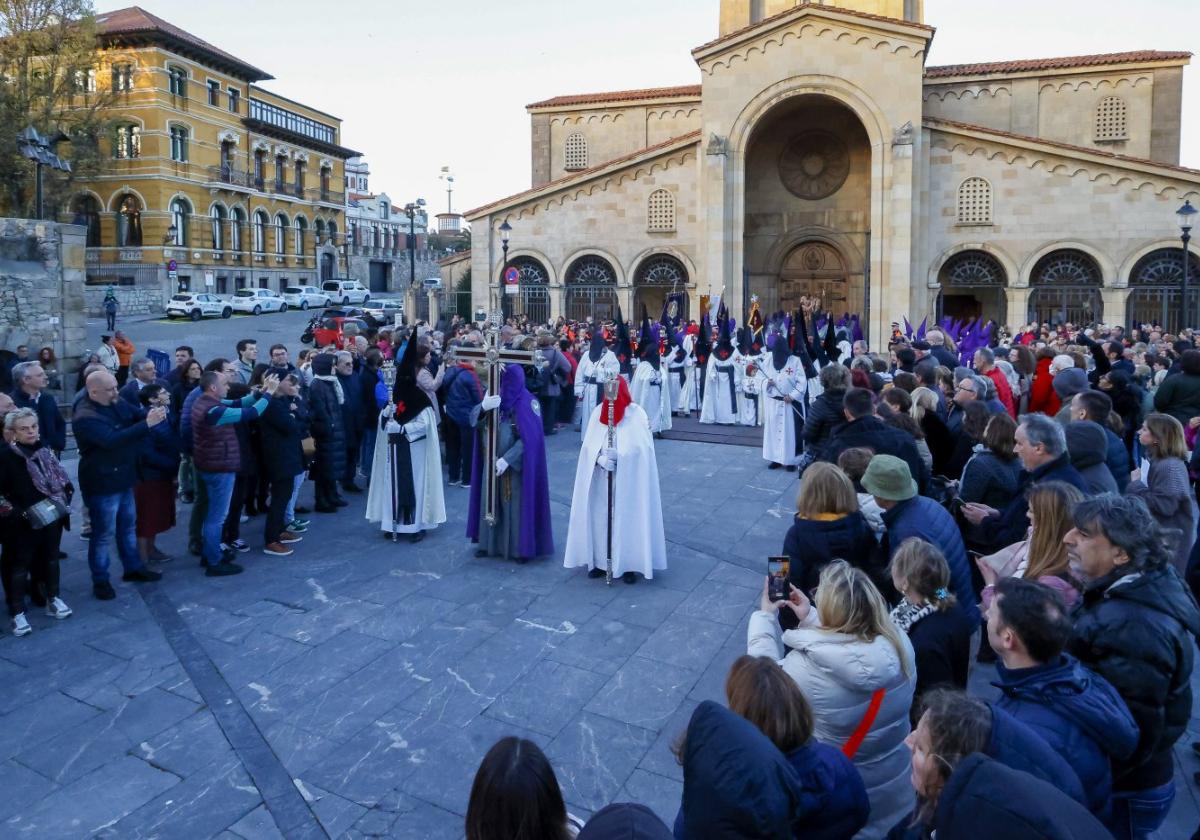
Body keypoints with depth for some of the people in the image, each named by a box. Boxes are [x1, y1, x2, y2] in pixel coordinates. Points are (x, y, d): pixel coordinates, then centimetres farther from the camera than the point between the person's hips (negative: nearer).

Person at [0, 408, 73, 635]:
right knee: (21, 564, 5)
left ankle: (52, 599, 32)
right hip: (25, 522, -5)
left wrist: (66, 493, 0)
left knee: (51, 558, 17)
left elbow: (58, 476, 14)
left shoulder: (44, 449, 3)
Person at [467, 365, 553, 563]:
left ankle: (521, 548, 13)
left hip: (516, 466, -6)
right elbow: (474, 419, -5)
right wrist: (483, 406, -27)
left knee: (516, 505, 1)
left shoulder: (527, 403, -15)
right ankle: (491, 544, 25)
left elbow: (529, 438, -19)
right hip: (492, 463, 6)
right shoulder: (496, 397, 3)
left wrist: (507, 459, -24)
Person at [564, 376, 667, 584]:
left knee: (627, 518, 0)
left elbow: (640, 448, -12)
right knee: (600, 517, 6)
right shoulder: (598, 412, 4)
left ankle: (629, 564, 10)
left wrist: (619, 456, -25)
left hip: (627, 480, -3)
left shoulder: (636, 413, -6)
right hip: (601, 480, 3)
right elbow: (589, 445, 0)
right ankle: (600, 561, 19)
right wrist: (601, 458, -19)